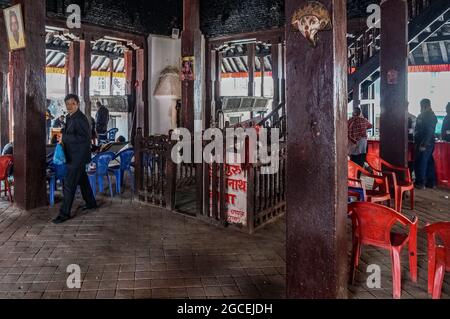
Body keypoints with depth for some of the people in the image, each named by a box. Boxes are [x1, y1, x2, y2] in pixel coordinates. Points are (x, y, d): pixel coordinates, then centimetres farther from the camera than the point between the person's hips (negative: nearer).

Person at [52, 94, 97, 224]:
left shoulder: (80, 118, -18)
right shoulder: (69, 117, 11)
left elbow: (85, 137, -24)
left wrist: (64, 138, -23)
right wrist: (63, 139, 4)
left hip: (78, 156, -10)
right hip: (73, 155, 10)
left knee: (69, 184, -8)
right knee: (82, 180, 20)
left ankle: (65, 213, -1)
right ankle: (91, 203, 35)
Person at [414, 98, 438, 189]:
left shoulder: (430, 116, -13)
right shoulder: (422, 115, 14)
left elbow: (429, 132, -19)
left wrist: (423, 144, -21)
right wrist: (417, 143, 18)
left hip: (425, 144, -9)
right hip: (424, 143, 9)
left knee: (420, 163, -4)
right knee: (429, 163, 12)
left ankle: (420, 183, 2)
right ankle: (431, 182, 18)